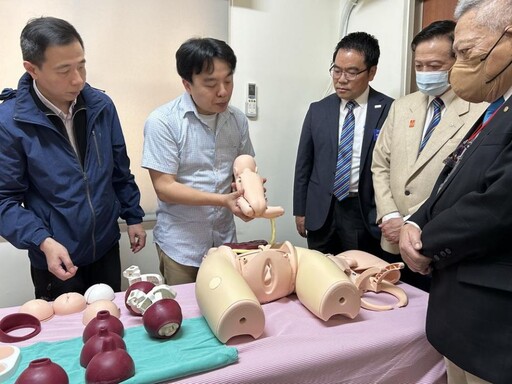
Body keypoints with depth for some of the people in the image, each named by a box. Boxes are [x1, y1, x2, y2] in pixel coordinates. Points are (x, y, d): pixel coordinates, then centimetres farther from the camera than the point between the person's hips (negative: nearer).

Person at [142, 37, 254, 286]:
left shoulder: (238, 120, -1)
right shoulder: (162, 121, -15)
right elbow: (164, 187, -16)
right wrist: (223, 200, -24)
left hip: (225, 239, 4)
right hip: (180, 244, -4)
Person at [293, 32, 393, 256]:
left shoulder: (390, 110, -4)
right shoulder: (318, 110, 5)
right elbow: (304, 164, 8)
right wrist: (300, 210, 7)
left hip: (368, 215, -2)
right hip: (321, 213, 3)